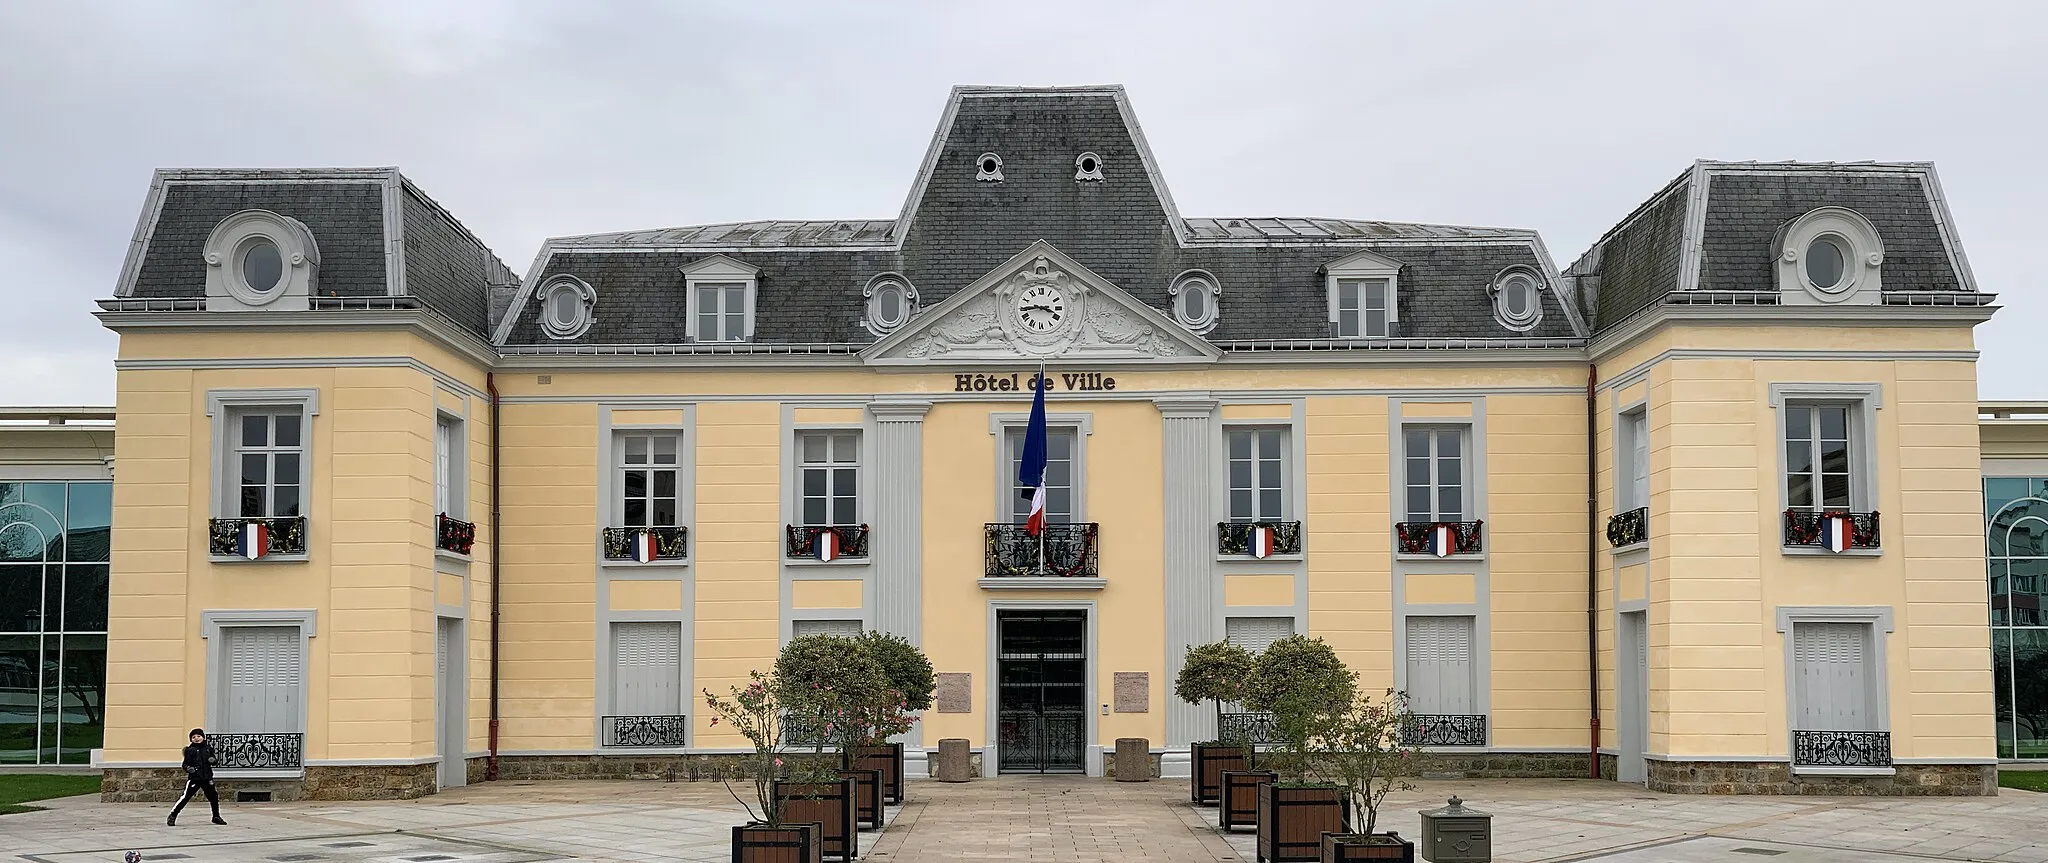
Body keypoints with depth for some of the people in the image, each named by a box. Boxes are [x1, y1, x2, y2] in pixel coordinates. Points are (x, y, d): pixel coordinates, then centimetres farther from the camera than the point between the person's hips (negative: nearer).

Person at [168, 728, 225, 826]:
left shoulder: (208, 747, 9)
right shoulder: (190, 750, -2)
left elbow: (213, 759, 18)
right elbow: (185, 764, -5)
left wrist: (212, 760, -5)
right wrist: (188, 768, -26)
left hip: (207, 777, 4)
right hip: (194, 777, -4)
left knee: (213, 796, 11)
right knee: (185, 797, -10)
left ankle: (216, 817, 29)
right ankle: (172, 816, -2)